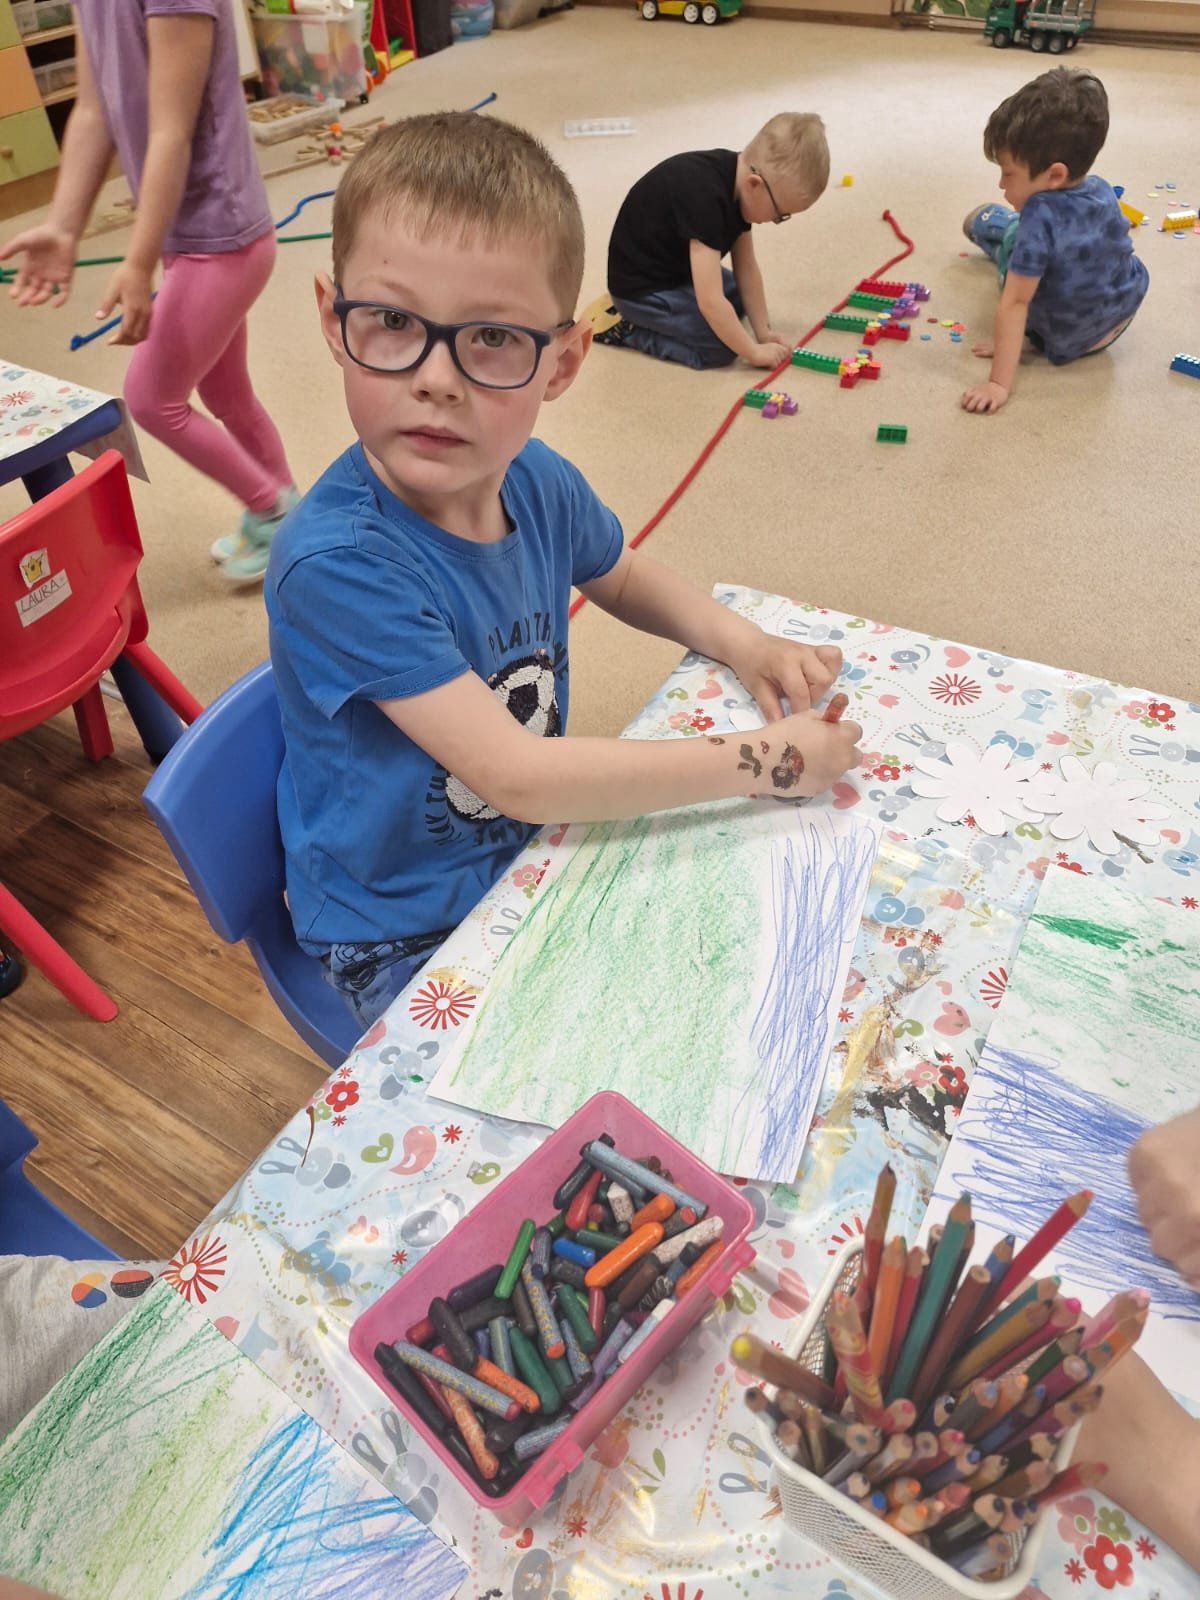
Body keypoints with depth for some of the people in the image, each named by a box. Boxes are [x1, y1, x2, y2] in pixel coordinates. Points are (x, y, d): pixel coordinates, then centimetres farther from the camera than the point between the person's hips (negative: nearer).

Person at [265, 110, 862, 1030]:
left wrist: (745, 645, -7)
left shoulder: (538, 481, -12)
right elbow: (514, 774, -32)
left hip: (535, 845, 6)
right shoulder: (337, 562, -32)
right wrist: (762, 759, -26)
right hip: (406, 936, -5)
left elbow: (622, 577, 11)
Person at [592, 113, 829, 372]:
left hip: (674, 268, 10)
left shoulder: (740, 177, -6)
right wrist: (754, 352, -25)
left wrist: (765, 332, -3)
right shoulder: (705, 198, -34)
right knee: (721, 348, -18)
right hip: (641, 286, -10)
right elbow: (710, 302, -35)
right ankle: (626, 326, -4)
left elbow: (746, 268, 0)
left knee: (739, 301, 21)